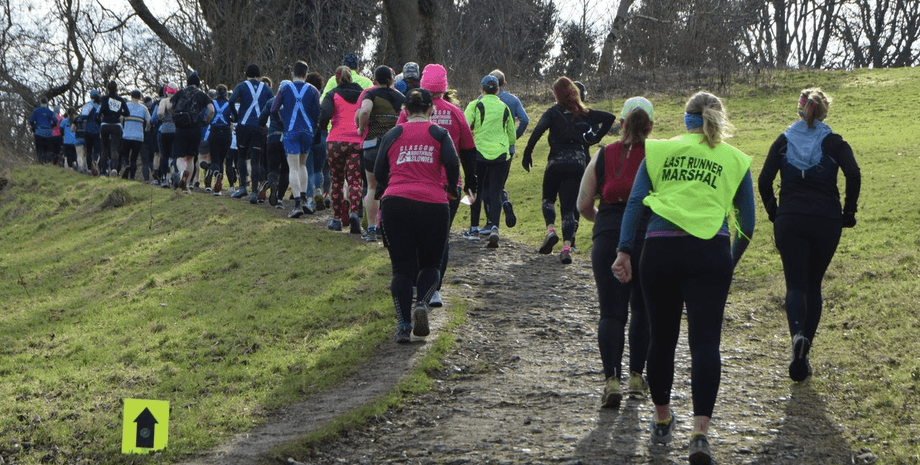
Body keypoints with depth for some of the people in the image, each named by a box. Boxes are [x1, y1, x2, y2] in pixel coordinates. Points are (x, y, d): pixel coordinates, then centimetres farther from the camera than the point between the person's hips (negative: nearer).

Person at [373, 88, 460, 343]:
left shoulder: (392, 135, 13)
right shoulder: (439, 133, 9)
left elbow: (379, 173, 10)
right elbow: (452, 164, -5)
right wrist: (452, 188, 13)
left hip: (395, 204, 1)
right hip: (433, 205, -1)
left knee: (402, 267, 6)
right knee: (430, 264, 15)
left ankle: (403, 323, -8)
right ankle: (422, 304, -13)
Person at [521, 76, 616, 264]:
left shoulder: (553, 112, 0)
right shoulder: (584, 113, 10)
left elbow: (538, 130, -16)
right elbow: (610, 117, 7)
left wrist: (527, 153, -11)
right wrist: (597, 137, 12)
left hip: (556, 163, -2)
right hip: (578, 163, 2)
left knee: (548, 198, 21)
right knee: (569, 206, 4)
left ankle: (550, 229, -6)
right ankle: (567, 246, -13)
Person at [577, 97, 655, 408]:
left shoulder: (604, 155, 6)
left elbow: (583, 204, 5)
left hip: (608, 239, 0)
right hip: (649, 239, 0)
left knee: (611, 312, 2)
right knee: (642, 309, 18)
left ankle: (612, 379, -13)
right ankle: (636, 376, 22)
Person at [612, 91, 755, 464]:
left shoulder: (659, 150, 13)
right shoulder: (736, 160, 12)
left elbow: (635, 201, 2)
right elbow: (747, 223, 12)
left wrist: (624, 251, -2)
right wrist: (731, 262, 25)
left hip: (660, 249, 1)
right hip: (710, 252, -1)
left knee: (661, 337, 15)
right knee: (705, 341, -3)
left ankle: (662, 420, 31)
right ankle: (700, 432, -16)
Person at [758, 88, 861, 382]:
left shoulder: (783, 142, 5)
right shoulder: (834, 143, 1)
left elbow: (764, 181, -3)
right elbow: (853, 174, -15)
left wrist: (773, 212, 9)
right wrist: (848, 212, -4)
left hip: (789, 222, 0)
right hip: (826, 222, 0)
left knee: (796, 284, 1)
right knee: (813, 284, 13)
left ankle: (798, 334, -30)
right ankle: (803, 357, 12)